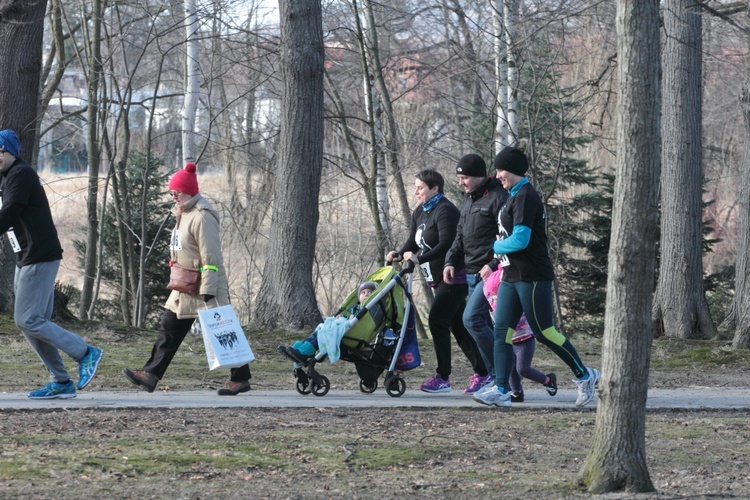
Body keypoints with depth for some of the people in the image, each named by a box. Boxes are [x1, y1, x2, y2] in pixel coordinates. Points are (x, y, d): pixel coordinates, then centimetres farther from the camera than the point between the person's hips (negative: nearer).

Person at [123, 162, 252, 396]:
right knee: (169, 328, 7)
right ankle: (151, 374, 7)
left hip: (204, 288, -10)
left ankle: (240, 378, 5)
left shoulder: (202, 218, -18)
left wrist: (208, 292, -25)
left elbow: (211, 257, -21)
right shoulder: (184, 214, 14)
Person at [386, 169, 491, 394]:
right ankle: (482, 373, 15)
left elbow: (446, 244, -25)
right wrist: (398, 255, -9)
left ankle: (442, 378, -8)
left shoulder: (445, 211, -15)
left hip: (453, 278, -10)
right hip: (438, 279, 10)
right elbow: (413, 242, 11)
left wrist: (419, 258, -32)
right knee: (458, 326, 10)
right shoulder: (419, 213, 14)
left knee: (437, 322, -12)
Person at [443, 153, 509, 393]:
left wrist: (494, 265, -23)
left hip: (490, 273, -9)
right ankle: (493, 375, 15)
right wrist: (451, 261, 9)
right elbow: (460, 235, 23)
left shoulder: (498, 197, -12)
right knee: (483, 325, 9)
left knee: (472, 319, -17)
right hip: (472, 274, 9)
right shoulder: (468, 199, 17)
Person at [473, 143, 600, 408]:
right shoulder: (514, 196, 15)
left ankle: (584, 375, 11)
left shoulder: (526, 197, -16)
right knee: (502, 332, 2)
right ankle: (501, 390, -1)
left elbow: (520, 240, -23)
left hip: (532, 277, -10)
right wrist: (502, 245, 6)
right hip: (512, 276, 10)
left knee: (544, 332, -3)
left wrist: (497, 246, -6)